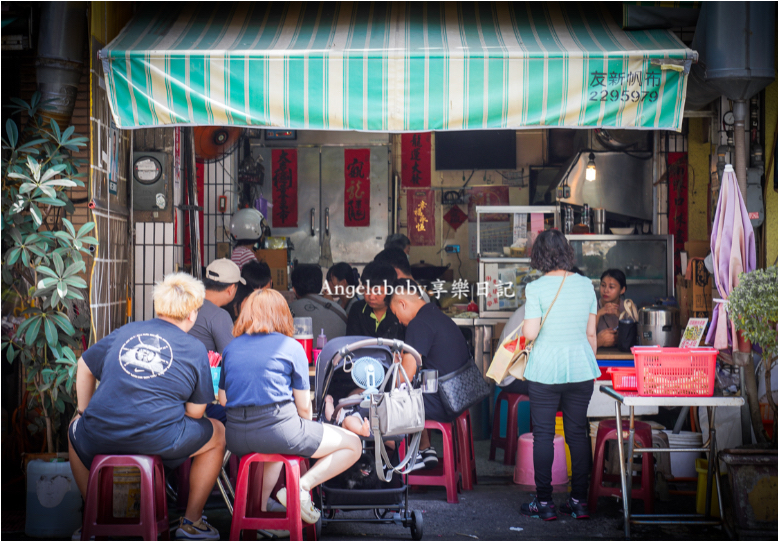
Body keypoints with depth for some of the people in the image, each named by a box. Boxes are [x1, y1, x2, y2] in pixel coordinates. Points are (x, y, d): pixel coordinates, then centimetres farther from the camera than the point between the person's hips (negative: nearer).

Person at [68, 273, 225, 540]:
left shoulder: (125, 332, 13)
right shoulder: (195, 349, 3)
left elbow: (85, 366, 22)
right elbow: (195, 412, 4)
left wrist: (84, 412, 32)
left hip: (100, 437, 3)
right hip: (158, 440, -3)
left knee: (75, 431, 39)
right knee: (217, 433, 24)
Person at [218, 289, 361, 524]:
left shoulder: (231, 348, 13)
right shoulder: (291, 347, 1)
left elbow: (223, 399, 14)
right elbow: (304, 407, 2)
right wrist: (307, 436, 22)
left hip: (236, 439, 6)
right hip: (277, 429, -6)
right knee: (353, 445, 9)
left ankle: (260, 505, 26)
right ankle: (300, 487, -7)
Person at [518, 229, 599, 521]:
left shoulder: (536, 288, -10)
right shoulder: (585, 284, 3)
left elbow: (530, 333, -13)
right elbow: (591, 333, 7)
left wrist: (525, 326, 9)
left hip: (545, 370, -4)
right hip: (580, 369, 4)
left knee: (543, 434, 4)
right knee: (578, 433, 10)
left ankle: (544, 503, 8)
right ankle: (579, 501, 14)